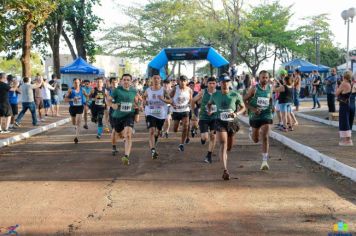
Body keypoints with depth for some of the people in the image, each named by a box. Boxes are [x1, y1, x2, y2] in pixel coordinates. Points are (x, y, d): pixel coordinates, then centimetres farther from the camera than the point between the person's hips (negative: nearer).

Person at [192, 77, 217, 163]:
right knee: (205, 137, -14)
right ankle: (202, 137, 26)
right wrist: (193, 112, 6)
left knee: (213, 137, 1)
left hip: (214, 118, 2)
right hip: (203, 117, -2)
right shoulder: (203, 92, -9)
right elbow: (193, 101, 5)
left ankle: (209, 156, 16)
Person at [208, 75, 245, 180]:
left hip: (231, 122, 2)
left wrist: (236, 113, -16)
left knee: (229, 147, 15)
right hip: (220, 122, -2)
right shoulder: (215, 95, -1)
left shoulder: (235, 95, -5)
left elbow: (243, 107, 3)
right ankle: (225, 170, -25)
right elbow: (209, 103, 18)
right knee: (223, 144, -19)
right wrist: (209, 110, -4)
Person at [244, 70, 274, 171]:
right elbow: (244, 100, -5)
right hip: (255, 116, -1)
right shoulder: (254, 89, -8)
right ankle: (252, 134, 52)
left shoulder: (270, 88, 3)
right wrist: (252, 109, -18)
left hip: (267, 116, 1)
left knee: (265, 138, -13)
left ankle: (265, 161, -10)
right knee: (256, 140, 12)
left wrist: (271, 107, 2)